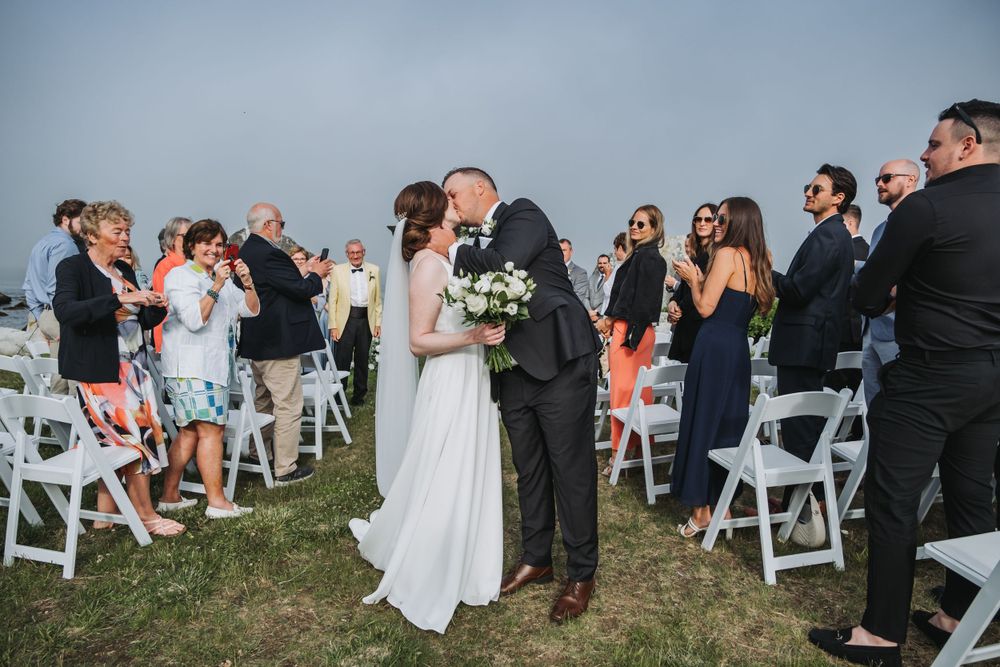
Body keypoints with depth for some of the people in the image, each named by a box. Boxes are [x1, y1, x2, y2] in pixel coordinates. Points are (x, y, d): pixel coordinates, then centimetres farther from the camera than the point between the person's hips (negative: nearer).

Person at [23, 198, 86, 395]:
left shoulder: (42, 243, 21)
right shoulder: (65, 243, -9)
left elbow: (29, 286, 22)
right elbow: (56, 286, -18)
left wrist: (40, 318, 21)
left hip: (44, 317, 10)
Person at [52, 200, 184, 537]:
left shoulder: (125, 270, 11)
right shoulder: (73, 268, -9)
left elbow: (140, 323, 15)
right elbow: (65, 310, -27)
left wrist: (157, 308, -6)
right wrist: (120, 298, -33)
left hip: (132, 368, 7)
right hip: (98, 370, -7)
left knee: (114, 442, 10)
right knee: (133, 437, -4)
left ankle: (105, 514, 21)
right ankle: (146, 515, 9)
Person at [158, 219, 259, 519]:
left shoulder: (221, 278, 19)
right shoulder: (180, 276, -4)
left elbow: (252, 310, 11)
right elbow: (194, 319, -17)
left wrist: (247, 283, -5)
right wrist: (216, 287, -22)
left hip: (214, 366, 8)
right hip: (190, 367, -8)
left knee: (190, 432, 11)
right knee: (211, 429, -10)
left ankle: (169, 496, 20)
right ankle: (216, 502, -5)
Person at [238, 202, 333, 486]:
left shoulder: (246, 252, 11)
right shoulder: (269, 254, -21)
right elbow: (301, 289, -22)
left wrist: (305, 272, 10)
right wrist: (316, 274, -3)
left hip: (257, 344, 11)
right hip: (279, 343, -11)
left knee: (263, 401, 24)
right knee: (288, 406, -1)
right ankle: (285, 469, 6)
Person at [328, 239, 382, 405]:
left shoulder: (374, 270, 7)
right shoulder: (338, 270, 2)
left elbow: (377, 300, 9)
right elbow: (332, 300, 0)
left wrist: (378, 323, 4)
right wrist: (333, 326, -6)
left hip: (366, 319, 2)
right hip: (346, 319, -2)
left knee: (362, 360, 11)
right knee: (342, 360, -1)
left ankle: (359, 395, 23)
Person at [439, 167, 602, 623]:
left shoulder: (523, 213, -4)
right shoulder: (483, 242, 17)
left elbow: (503, 266, -22)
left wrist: (451, 251, -8)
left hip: (560, 363, -7)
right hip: (515, 370, 8)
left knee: (571, 470, 2)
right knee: (529, 470, 16)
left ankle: (581, 575, 18)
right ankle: (535, 559, 33)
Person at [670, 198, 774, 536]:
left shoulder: (726, 254, -10)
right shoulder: (759, 260, 13)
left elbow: (705, 307, -12)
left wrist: (693, 279, 3)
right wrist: (702, 281, 17)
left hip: (714, 347, -7)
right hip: (739, 349, 8)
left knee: (702, 422, 1)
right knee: (729, 424, 14)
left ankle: (702, 510, 7)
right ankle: (723, 504, 23)